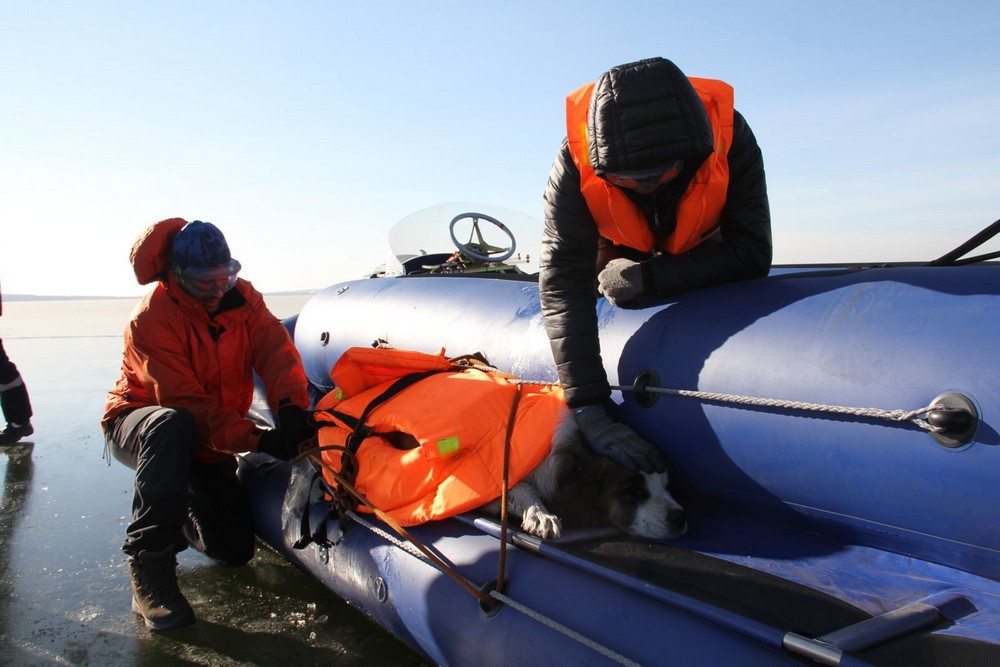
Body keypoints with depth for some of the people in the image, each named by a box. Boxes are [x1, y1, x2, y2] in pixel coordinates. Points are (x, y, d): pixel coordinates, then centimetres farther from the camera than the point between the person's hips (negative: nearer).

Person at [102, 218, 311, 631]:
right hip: (137, 422, -5)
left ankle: (182, 519, 36)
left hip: (211, 438, 5)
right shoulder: (151, 318, -26)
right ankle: (150, 570, -32)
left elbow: (275, 348, -24)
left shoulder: (240, 296, -8)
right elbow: (186, 405, -32)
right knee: (172, 427, -44)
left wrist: (289, 404, -44)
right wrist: (257, 440, -41)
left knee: (235, 549, 1)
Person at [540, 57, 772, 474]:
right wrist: (590, 411, -55)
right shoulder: (577, 159, -41)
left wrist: (649, 278, -40)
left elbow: (752, 252, -33)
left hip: (702, 250, 0)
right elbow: (562, 282, -47)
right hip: (619, 250, 0)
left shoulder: (729, 135, -38)